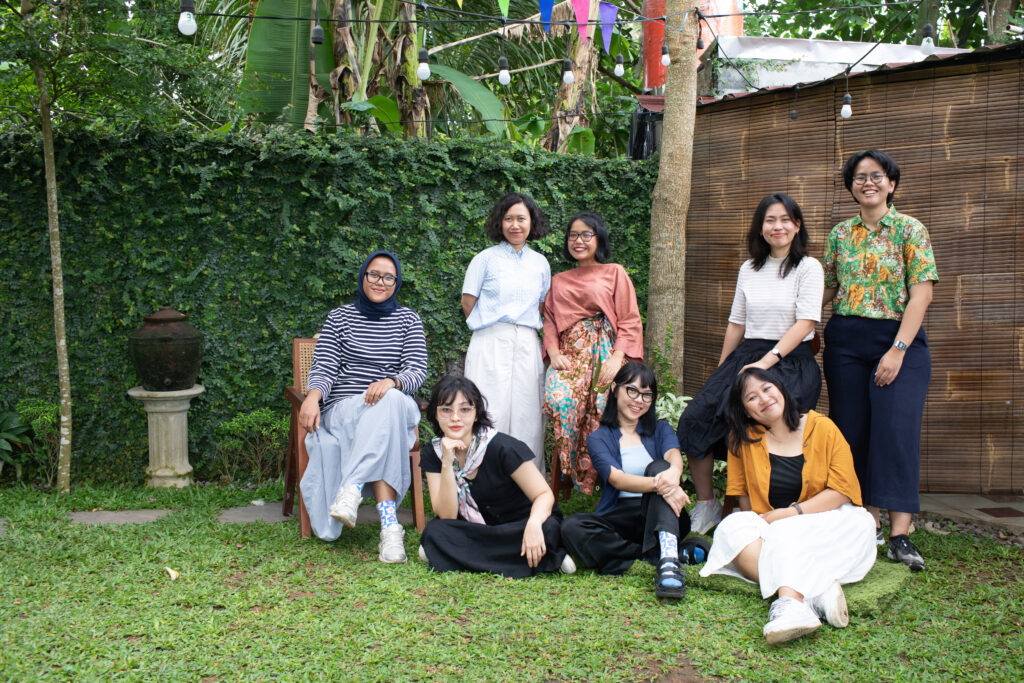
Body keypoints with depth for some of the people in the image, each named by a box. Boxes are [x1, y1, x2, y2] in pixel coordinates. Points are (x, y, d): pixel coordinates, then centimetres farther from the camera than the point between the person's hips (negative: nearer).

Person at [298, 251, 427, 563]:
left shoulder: (408, 320, 15)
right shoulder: (339, 317, 15)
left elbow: (417, 371, 2)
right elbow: (323, 368, 5)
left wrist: (391, 382, -23)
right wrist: (313, 396, -20)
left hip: (395, 409, 1)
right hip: (341, 411, -1)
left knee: (392, 400, -39)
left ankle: (352, 489, -50)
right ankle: (389, 525, -49)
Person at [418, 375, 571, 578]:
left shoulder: (501, 447, -19)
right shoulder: (433, 452, -6)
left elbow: (544, 495, -18)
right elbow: (447, 516, -13)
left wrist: (534, 524, -40)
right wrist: (447, 464, -26)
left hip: (519, 528, -4)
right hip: (477, 530, 4)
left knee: (548, 529, -35)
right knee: (435, 531, -26)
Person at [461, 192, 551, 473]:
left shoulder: (540, 263, 13)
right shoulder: (486, 258, 4)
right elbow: (468, 302, 5)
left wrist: (524, 327, 8)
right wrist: (489, 326, 5)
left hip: (527, 346, 3)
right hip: (491, 344, -3)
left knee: (527, 414, 1)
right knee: (491, 413, -7)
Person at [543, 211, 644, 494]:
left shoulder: (615, 273, 12)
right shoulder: (558, 281, 25)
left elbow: (630, 322, 4)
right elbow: (549, 321, 18)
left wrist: (618, 358, -11)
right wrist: (554, 352, -3)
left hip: (604, 353, -2)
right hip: (569, 352, 2)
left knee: (601, 411, -28)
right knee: (559, 400, -30)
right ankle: (569, 470, -17)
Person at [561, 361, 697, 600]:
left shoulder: (660, 429, 14)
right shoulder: (599, 439, 7)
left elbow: (674, 455, -10)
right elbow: (617, 479, -13)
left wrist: (672, 473, -37)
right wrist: (658, 485, -34)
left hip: (661, 519, 1)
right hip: (620, 520, 0)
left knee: (658, 467, -28)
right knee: (572, 527, -29)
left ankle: (669, 560, -46)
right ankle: (655, 555, -29)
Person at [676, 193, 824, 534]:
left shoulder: (808, 268, 1)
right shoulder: (748, 269, 16)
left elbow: (805, 322, -9)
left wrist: (767, 361, -18)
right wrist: (721, 372, 15)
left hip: (790, 362, -5)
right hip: (746, 354, 5)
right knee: (694, 419, -14)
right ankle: (706, 505, 0)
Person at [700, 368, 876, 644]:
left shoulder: (822, 428, -1)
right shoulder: (743, 438, 5)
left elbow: (842, 491, -6)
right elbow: (744, 497, 5)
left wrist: (789, 514, -16)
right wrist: (760, 520, -17)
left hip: (826, 521, -2)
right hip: (769, 529, 2)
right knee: (732, 527, -26)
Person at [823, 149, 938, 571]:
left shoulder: (910, 230, -1)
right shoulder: (839, 234, 11)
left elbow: (922, 292, -8)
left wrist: (898, 349, -15)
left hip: (899, 339, -4)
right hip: (846, 342, 4)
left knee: (897, 428, -12)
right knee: (853, 431, 3)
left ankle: (899, 534, -11)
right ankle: (868, 521, 14)